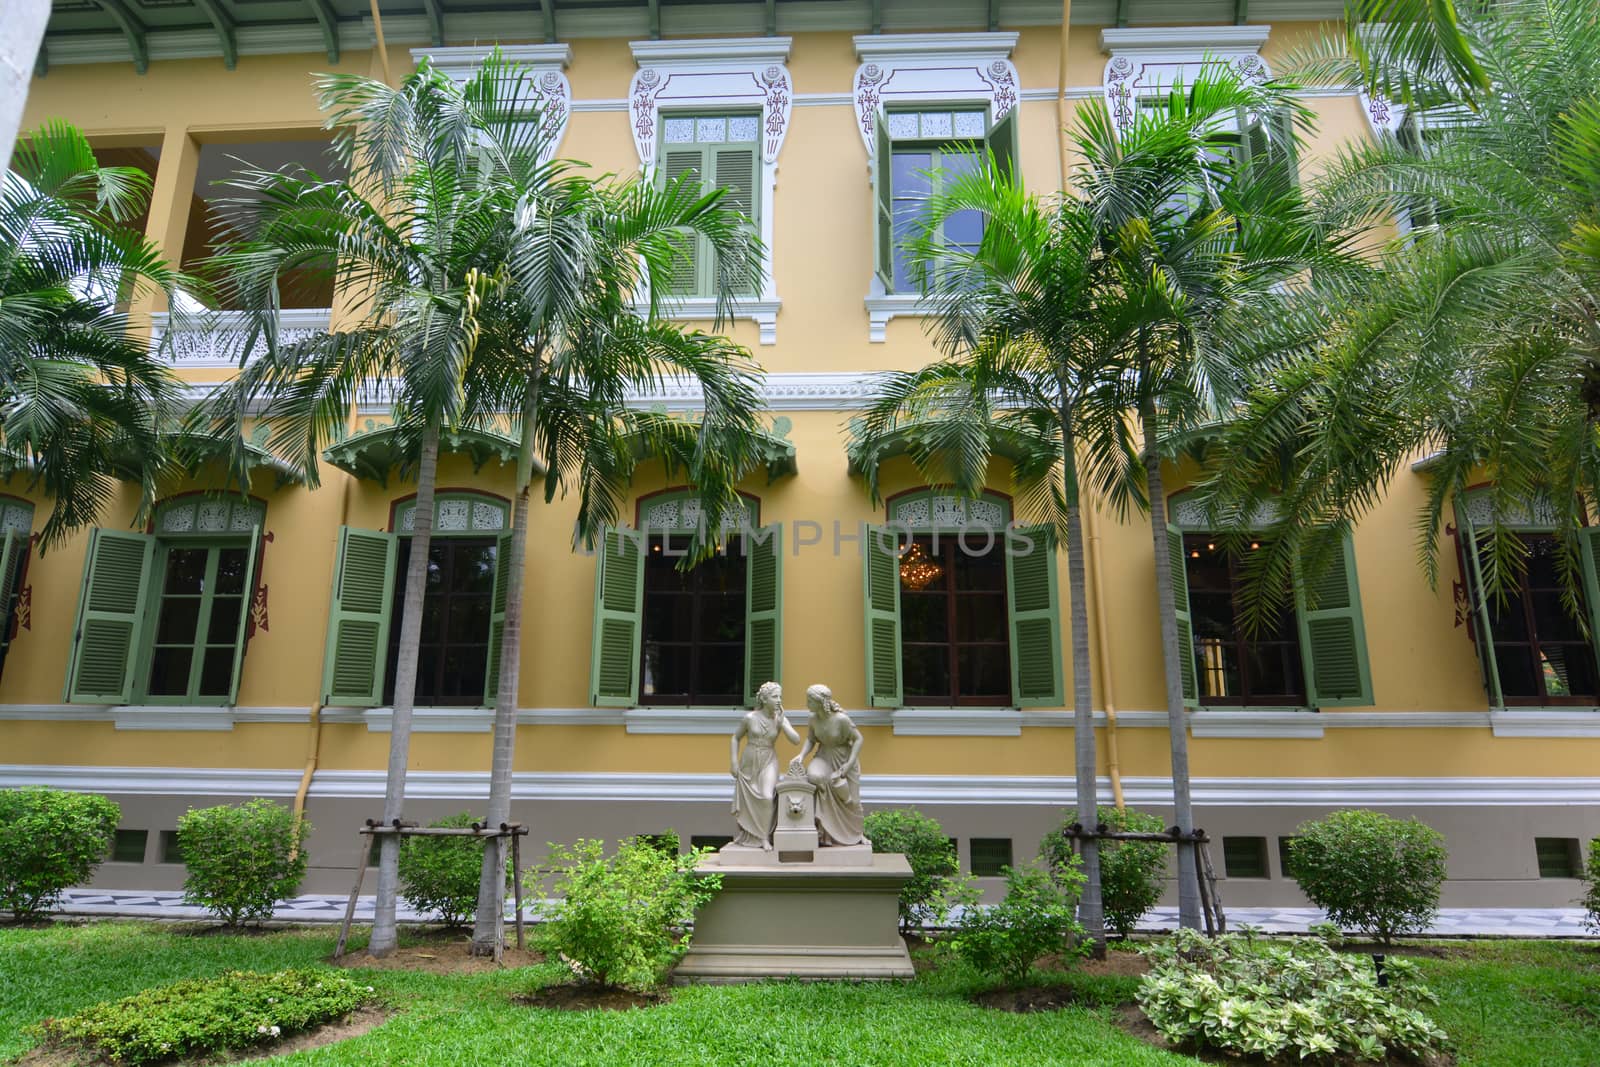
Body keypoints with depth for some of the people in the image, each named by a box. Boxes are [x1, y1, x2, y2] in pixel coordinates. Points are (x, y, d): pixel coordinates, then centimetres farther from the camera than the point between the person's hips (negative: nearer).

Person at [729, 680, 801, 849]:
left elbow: (796, 740, -15)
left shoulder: (780, 719, -5)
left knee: (767, 797, -21)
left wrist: (781, 721, -19)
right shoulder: (750, 718, -10)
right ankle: (747, 836, 35)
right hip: (748, 763, 0)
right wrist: (734, 762, -4)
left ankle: (765, 837, -7)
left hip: (769, 762, 0)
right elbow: (735, 738, 1)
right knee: (748, 801, 11)